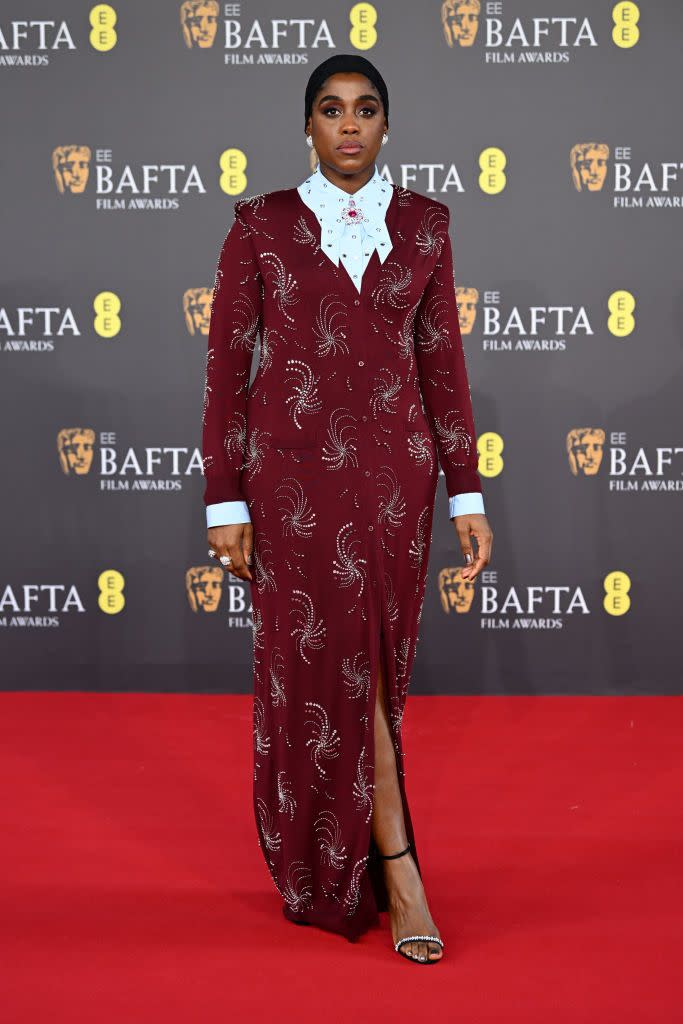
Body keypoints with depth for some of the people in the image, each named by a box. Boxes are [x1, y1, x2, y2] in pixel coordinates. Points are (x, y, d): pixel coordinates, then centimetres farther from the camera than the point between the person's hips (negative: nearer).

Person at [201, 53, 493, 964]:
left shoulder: (423, 223, 7)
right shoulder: (261, 224, 0)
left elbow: (442, 360, 7)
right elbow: (226, 364, 0)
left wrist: (466, 493, 3)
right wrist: (225, 503, -5)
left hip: (393, 469, 2)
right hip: (292, 470, -2)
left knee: (373, 663, 8)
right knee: (332, 666, -1)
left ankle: (341, 857, 29)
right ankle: (396, 872, 12)